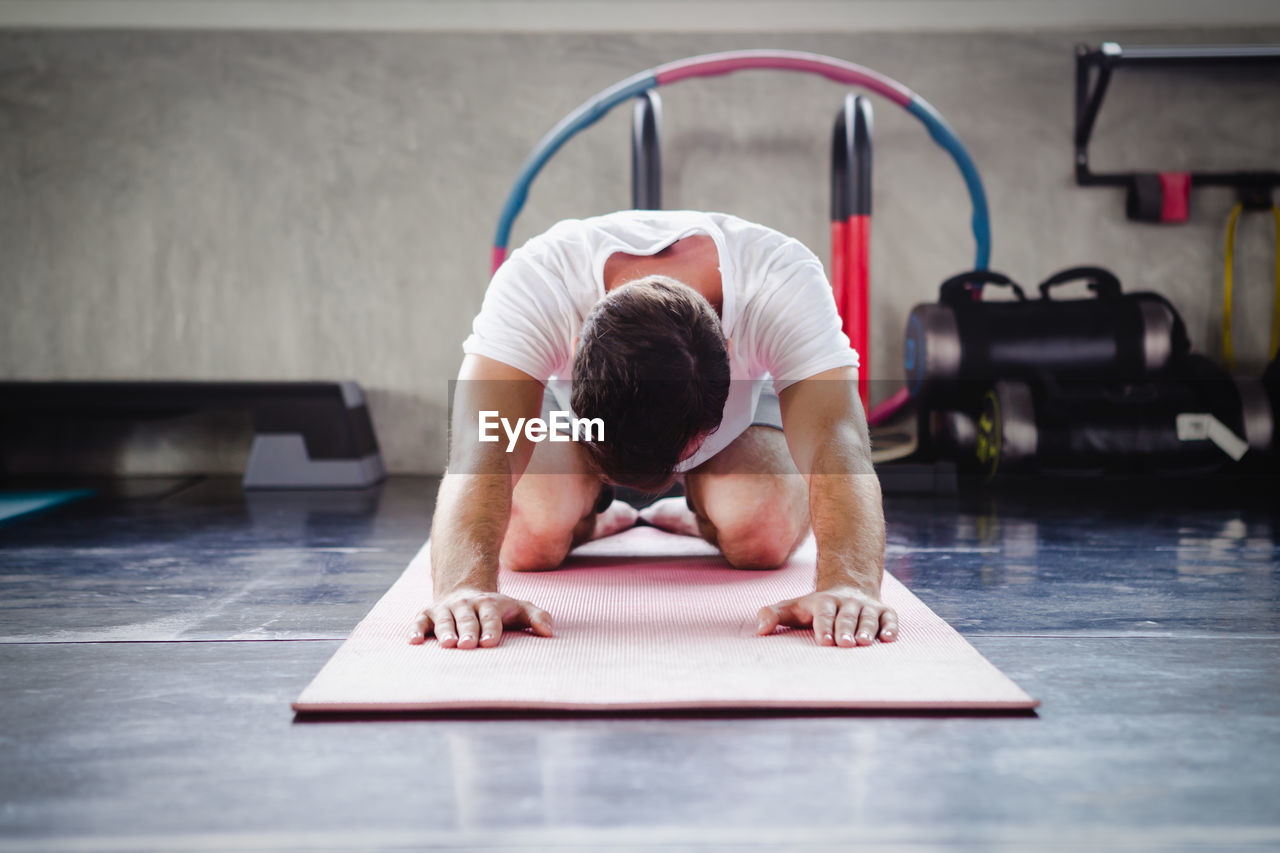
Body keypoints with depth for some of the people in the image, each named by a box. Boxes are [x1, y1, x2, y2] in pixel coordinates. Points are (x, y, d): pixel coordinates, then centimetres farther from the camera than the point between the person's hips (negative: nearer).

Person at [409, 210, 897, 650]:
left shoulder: (787, 284, -44)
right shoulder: (533, 283, -45)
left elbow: (836, 443, -53)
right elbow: (481, 448, -54)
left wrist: (847, 585, -70)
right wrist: (465, 586, -72)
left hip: (744, 398, 0)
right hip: (568, 401, 0)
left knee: (762, 536, -25)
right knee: (529, 540, -23)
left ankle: (699, 514, 17)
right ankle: (593, 515, 18)